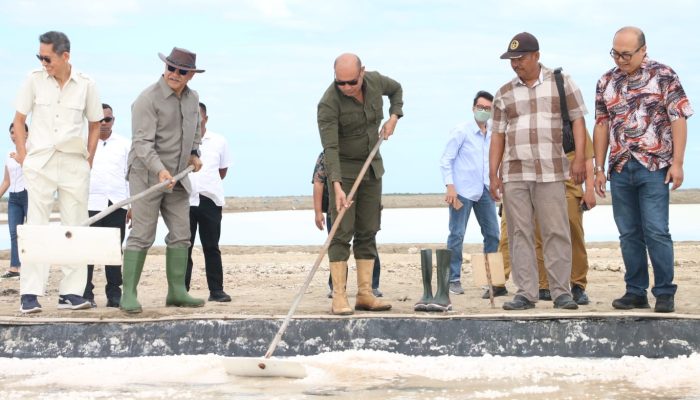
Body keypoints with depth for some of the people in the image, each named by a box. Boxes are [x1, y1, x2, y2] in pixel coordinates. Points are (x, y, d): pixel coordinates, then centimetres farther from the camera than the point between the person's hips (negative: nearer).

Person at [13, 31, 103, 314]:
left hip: (75, 163, 1)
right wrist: (23, 154, -1)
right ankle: (30, 294, -4)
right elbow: (19, 120, 7)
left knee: (75, 228, 4)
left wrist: (89, 158, 5)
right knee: (36, 227, -3)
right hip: (39, 163, -1)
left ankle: (71, 293, 9)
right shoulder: (35, 80, 0)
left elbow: (95, 124, 12)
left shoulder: (86, 85, 1)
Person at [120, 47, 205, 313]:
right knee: (141, 236, -8)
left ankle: (177, 291, 14)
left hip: (177, 178, 7)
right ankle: (128, 294, -5)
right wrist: (160, 170, -34)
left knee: (180, 235, 7)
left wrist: (194, 154, 10)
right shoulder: (148, 99, -14)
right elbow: (142, 142, -22)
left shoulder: (192, 99, 9)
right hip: (147, 175, -7)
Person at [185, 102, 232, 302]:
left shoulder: (218, 141, 7)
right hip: (184, 200, -1)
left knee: (211, 247, 6)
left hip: (210, 200, 1)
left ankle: (216, 290, 8)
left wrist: (207, 185, 10)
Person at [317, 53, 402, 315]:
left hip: (372, 166, 5)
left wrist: (393, 117, 3)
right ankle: (339, 297, -12)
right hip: (343, 169, -5)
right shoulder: (329, 103, -23)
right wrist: (337, 185, -40)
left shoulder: (375, 81, -6)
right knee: (342, 232, -11)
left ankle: (365, 294, 6)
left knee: (368, 232, 4)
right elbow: (330, 147, -30)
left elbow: (396, 89, 19)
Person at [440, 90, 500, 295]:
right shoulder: (461, 131, -4)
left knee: (492, 234, 6)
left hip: (484, 191, 5)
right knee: (457, 235, -3)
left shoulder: (493, 135, 9)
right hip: (462, 190, -5)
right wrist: (450, 186, -14)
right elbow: (446, 160, -6)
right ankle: (454, 279, 3)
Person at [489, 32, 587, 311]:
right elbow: (498, 135, 13)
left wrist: (579, 158, -9)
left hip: (550, 173, -3)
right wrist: (493, 174, 7)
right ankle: (525, 293, 4)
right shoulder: (504, 94, 13)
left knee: (556, 232, -4)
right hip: (514, 175, 3)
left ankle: (561, 292, 0)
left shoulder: (561, 83, 6)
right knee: (520, 234, 1)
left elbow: (577, 120, 2)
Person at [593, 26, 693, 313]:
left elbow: (678, 120, -4)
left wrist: (677, 162, -11)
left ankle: (665, 293, 0)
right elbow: (602, 126, 14)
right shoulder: (606, 82, 11)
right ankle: (636, 292, 13)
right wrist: (599, 168, 10)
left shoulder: (663, 76, -2)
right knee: (629, 234, 7)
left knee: (656, 231, -8)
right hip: (620, 169, 4)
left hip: (654, 167, -4)